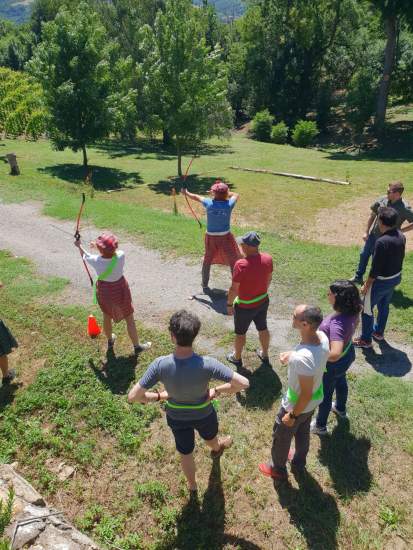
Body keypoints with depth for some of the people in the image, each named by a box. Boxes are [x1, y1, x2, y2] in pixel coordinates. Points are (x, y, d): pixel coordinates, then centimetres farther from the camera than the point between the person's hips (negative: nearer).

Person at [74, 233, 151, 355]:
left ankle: (110, 341, 52)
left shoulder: (96, 260, -25)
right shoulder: (120, 256, -28)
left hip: (104, 291, 2)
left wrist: (79, 246, 21)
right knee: (129, 319, 15)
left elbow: (85, 255, 0)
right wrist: (97, 246, 12)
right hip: (120, 290, -2)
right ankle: (137, 346, 31)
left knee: (107, 317, 27)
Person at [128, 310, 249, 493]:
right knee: (210, 438, 37)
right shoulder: (207, 364, -38)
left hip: (177, 417, 0)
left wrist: (160, 396, -13)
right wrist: (217, 391, -17)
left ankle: (192, 484, 58)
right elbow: (243, 383, -33)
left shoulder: (160, 365, -36)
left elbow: (133, 396, -30)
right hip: (204, 414, 0)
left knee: (185, 453, 30)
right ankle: (217, 449, 72)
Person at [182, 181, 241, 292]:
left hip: (211, 237, 3)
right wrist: (224, 192, 11)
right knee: (234, 262, 11)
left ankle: (205, 285, 35)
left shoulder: (208, 203, -10)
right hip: (225, 237, -2)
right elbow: (236, 195, 9)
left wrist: (186, 193, 27)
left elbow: (196, 197, 10)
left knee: (207, 261, 21)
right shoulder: (229, 204, -14)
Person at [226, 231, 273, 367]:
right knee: (263, 328, 25)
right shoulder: (268, 259, -13)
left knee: (240, 332, 17)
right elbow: (269, 279, 3)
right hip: (263, 301, 6)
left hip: (245, 306, -5)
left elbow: (234, 288, -23)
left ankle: (237, 358, 38)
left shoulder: (241, 264, -31)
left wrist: (229, 304, -7)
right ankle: (265, 355, 46)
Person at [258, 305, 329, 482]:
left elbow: (306, 394, -30)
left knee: (281, 436, 22)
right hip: (315, 399, 7)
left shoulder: (303, 358, -44)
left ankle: (278, 469, 49)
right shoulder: (322, 336, -20)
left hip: (298, 404, -7)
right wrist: (291, 354, -4)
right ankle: (299, 462, 59)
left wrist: (293, 415, -15)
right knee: (303, 432, 33)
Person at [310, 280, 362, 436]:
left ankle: (320, 426, 43)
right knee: (340, 381, 35)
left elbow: (335, 355, -52)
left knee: (325, 393, 18)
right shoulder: (353, 312, -18)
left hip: (334, 364, -8)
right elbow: (355, 324, 7)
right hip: (348, 354, 8)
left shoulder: (337, 323, -44)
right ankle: (341, 409, 64)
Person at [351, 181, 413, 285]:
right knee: (364, 255, 17)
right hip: (373, 235, 5)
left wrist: (399, 231, -17)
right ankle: (358, 277, 38)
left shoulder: (404, 208, -23)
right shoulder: (382, 200, -9)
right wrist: (366, 232, 4)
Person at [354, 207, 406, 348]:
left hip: (381, 281, -8)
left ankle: (365, 339, 21)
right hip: (396, 277, 8)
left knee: (367, 309, 9)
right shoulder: (401, 236, -4)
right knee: (384, 305, 26)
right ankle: (379, 332, 44)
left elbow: (375, 268, -25)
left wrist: (366, 285, -13)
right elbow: (400, 257, 9)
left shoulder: (382, 241, -30)